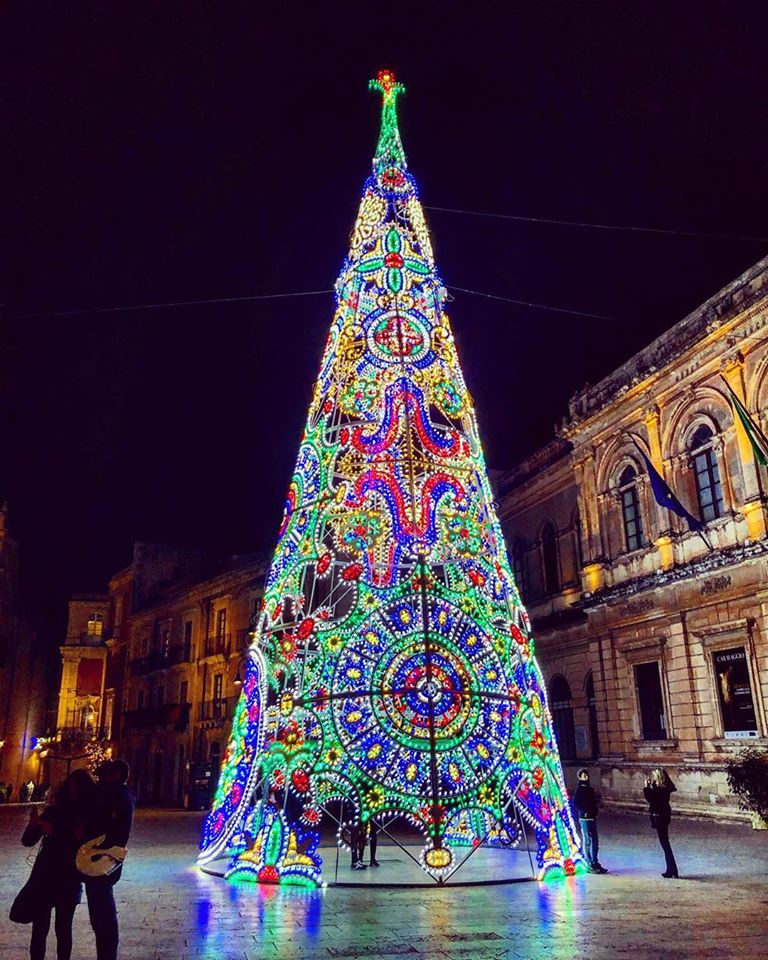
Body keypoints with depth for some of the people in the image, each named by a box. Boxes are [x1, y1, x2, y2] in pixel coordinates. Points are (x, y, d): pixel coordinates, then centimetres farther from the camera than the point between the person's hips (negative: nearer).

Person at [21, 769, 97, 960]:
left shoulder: (90, 817, -6)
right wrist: (33, 824, -20)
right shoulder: (54, 811, 0)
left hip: (69, 881, -1)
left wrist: (55, 833, -19)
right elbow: (28, 841, 1)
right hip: (43, 876, 1)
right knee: (39, 929, 2)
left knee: (63, 929, 6)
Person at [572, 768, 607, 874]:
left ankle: (595, 863, 20)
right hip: (584, 818, -7)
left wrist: (595, 812, 5)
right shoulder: (579, 790, -7)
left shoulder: (590, 789, 14)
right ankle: (589, 865, 2)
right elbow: (575, 805, -11)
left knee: (595, 841, 11)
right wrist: (585, 811, -17)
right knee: (587, 841, -3)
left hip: (592, 818, 7)